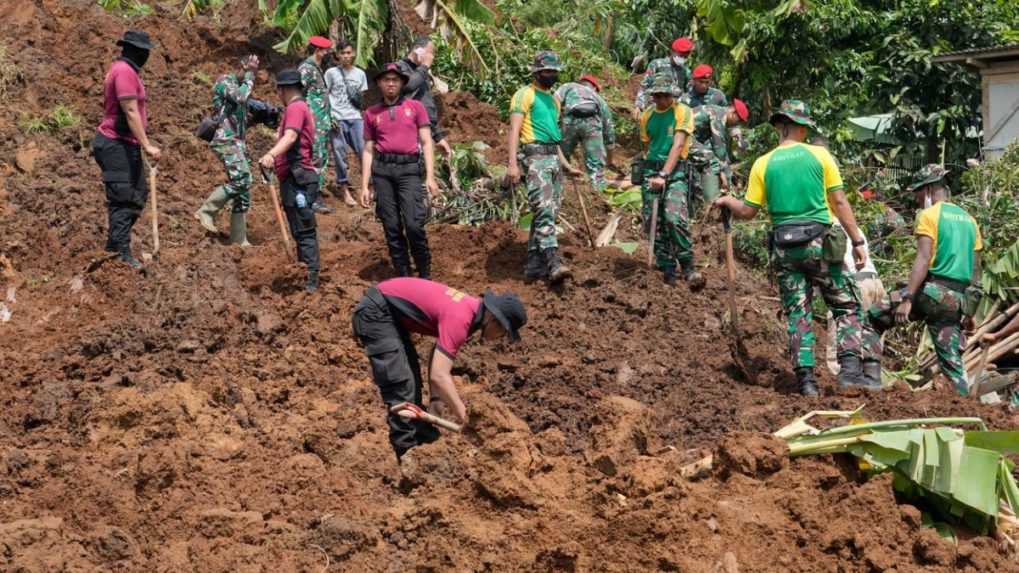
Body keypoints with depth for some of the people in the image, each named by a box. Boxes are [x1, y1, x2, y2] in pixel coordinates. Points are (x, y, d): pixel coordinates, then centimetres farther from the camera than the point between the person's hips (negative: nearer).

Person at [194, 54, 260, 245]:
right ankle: (206, 211, -9)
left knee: (244, 188, 4)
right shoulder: (224, 81, -5)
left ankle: (239, 238, 7)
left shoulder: (241, 85, 20)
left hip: (237, 141, 9)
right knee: (241, 180, -22)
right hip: (226, 140, -9)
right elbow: (240, 97, -24)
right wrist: (249, 76, -10)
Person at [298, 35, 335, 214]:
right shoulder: (306, 68, -11)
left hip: (322, 123, 10)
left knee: (322, 159, 11)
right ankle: (314, 198, -10)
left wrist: (329, 119, 24)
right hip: (314, 123, -10)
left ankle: (317, 195, 15)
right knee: (315, 159, -11)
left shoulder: (318, 69, 19)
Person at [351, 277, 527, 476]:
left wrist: (436, 400, 3)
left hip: (391, 311, 10)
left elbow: (439, 362, 10)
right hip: (375, 312, -10)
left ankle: (421, 437, 30)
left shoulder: (471, 308, 3)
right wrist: (462, 414, -25)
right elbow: (439, 376, -32)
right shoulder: (459, 319, -26)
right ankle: (407, 453, -11)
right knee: (400, 384, -14)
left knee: (412, 375, 18)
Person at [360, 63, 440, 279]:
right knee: (392, 227, 1)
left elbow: (426, 143, 5)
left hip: (409, 168, -2)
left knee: (413, 224, -13)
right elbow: (368, 150, 15)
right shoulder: (372, 113, 13)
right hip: (382, 169, 2)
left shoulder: (415, 107, 8)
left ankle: (425, 275, 1)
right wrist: (365, 186, 10)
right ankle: (403, 275, 10)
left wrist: (430, 177, -4)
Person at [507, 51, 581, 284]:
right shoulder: (525, 95, -1)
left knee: (550, 213, 5)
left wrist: (566, 165, 28)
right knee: (544, 210, -20)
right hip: (535, 155, -9)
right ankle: (554, 265, -31)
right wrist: (513, 164, -20)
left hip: (553, 157, 9)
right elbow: (515, 129, -10)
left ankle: (534, 265, 10)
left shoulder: (554, 99, 24)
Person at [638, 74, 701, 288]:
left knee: (675, 218, -23)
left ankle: (688, 268, -13)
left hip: (675, 170, -5)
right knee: (654, 223, -2)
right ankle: (668, 271, 5)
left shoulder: (683, 112, -3)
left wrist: (664, 175, -20)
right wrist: (651, 172, 14)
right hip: (651, 170, 5)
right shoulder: (647, 116, 12)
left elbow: (678, 145, -12)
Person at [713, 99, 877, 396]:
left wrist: (727, 201, 26)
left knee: (798, 314, 7)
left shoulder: (763, 164, 3)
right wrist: (857, 241, 1)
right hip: (819, 242, -2)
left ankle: (806, 379, 1)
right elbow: (839, 202, -3)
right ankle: (851, 370, -8)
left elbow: (748, 211, 5)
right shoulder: (819, 155, -1)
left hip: (785, 248, 2)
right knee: (848, 307, 7)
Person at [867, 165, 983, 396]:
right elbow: (975, 271, 19)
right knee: (952, 359, 8)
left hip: (932, 292, -7)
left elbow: (923, 260, -15)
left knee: (873, 316, 4)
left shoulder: (929, 215, -3)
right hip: (958, 299, 7)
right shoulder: (968, 219, 19)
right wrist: (969, 312, 23)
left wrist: (907, 299, -20)